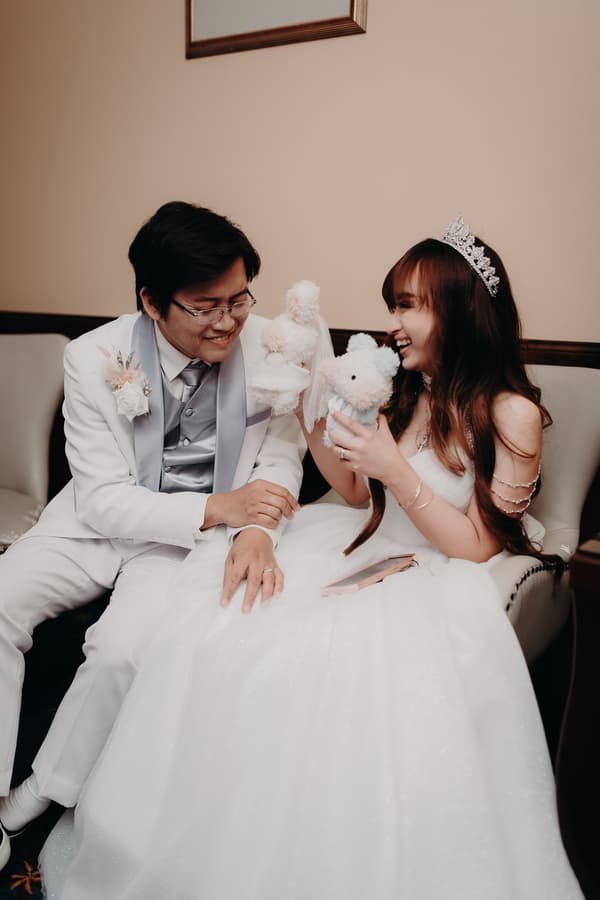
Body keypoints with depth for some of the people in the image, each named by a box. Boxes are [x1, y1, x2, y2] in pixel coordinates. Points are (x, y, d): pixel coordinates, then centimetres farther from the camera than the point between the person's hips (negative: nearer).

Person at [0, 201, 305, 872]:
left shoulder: (268, 348, -13)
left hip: (204, 530, -1)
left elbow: (281, 457, -5)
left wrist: (256, 530, -27)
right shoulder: (96, 358, -14)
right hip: (100, 518, 2)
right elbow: (103, 497, -15)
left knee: (124, 647, -24)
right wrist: (216, 507, -29)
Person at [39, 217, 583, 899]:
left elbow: (475, 547, -11)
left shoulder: (511, 414, -11)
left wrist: (396, 470, -22)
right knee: (216, 626, -13)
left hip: (442, 581, -5)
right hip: (367, 553, 6)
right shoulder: (401, 389, 7)